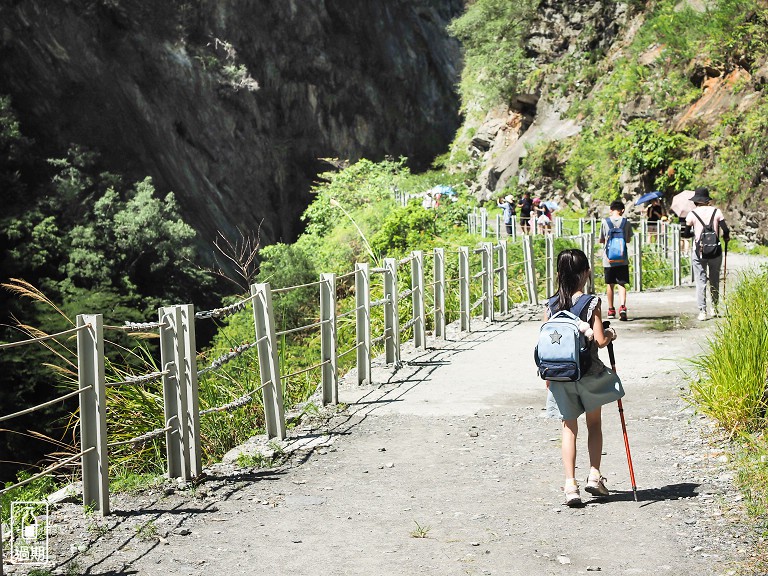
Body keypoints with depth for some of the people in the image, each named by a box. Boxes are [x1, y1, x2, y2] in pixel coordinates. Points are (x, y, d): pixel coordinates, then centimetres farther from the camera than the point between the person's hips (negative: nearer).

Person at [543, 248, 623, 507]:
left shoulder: (551, 305, -1)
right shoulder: (592, 303, -10)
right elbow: (599, 341, -15)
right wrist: (611, 334, 8)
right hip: (589, 374, -2)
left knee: (569, 428, 9)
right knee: (594, 423, 19)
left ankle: (570, 484, 0)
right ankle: (594, 475, 14)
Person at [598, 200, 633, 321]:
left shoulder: (605, 222, -1)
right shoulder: (626, 222, 0)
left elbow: (601, 240, 5)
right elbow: (628, 240, 10)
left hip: (608, 258, 0)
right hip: (622, 258, 0)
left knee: (610, 284, 11)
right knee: (622, 284, -2)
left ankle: (611, 310, 18)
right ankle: (622, 306, -22)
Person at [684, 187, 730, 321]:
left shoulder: (692, 214, -3)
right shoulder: (716, 212, 0)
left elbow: (685, 234, 0)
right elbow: (726, 231, -4)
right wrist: (726, 237, 18)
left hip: (699, 253, -2)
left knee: (700, 281, 1)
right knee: (714, 280, 16)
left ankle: (702, 311, -6)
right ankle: (714, 308, 24)